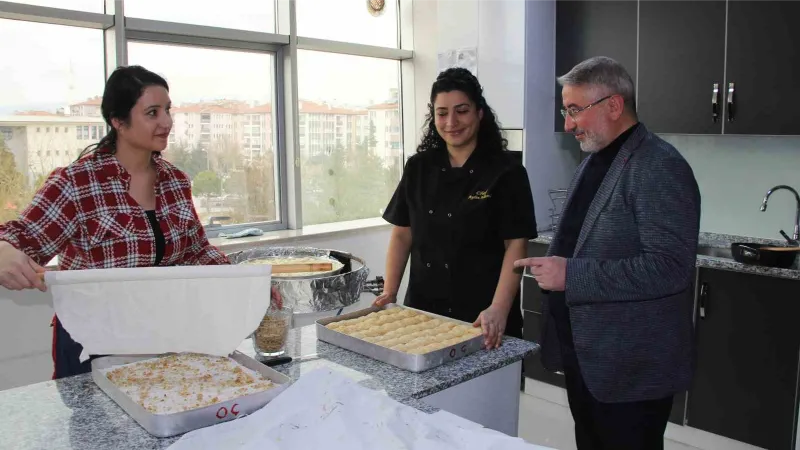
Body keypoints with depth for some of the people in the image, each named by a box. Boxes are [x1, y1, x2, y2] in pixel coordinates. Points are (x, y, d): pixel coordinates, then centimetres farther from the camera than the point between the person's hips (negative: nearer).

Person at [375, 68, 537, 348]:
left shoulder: (506, 173, -8)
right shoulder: (418, 169, 4)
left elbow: (516, 244, -11)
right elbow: (402, 235, 7)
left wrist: (498, 310, -22)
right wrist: (389, 292, -2)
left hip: (481, 317, -3)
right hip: (423, 309, 4)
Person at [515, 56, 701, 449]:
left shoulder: (659, 167, -17)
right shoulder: (594, 161, 11)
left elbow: (669, 267, -26)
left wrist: (572, 276, -26)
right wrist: (553, 266, 7)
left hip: (630, 371, -8)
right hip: (582, 356, 8)